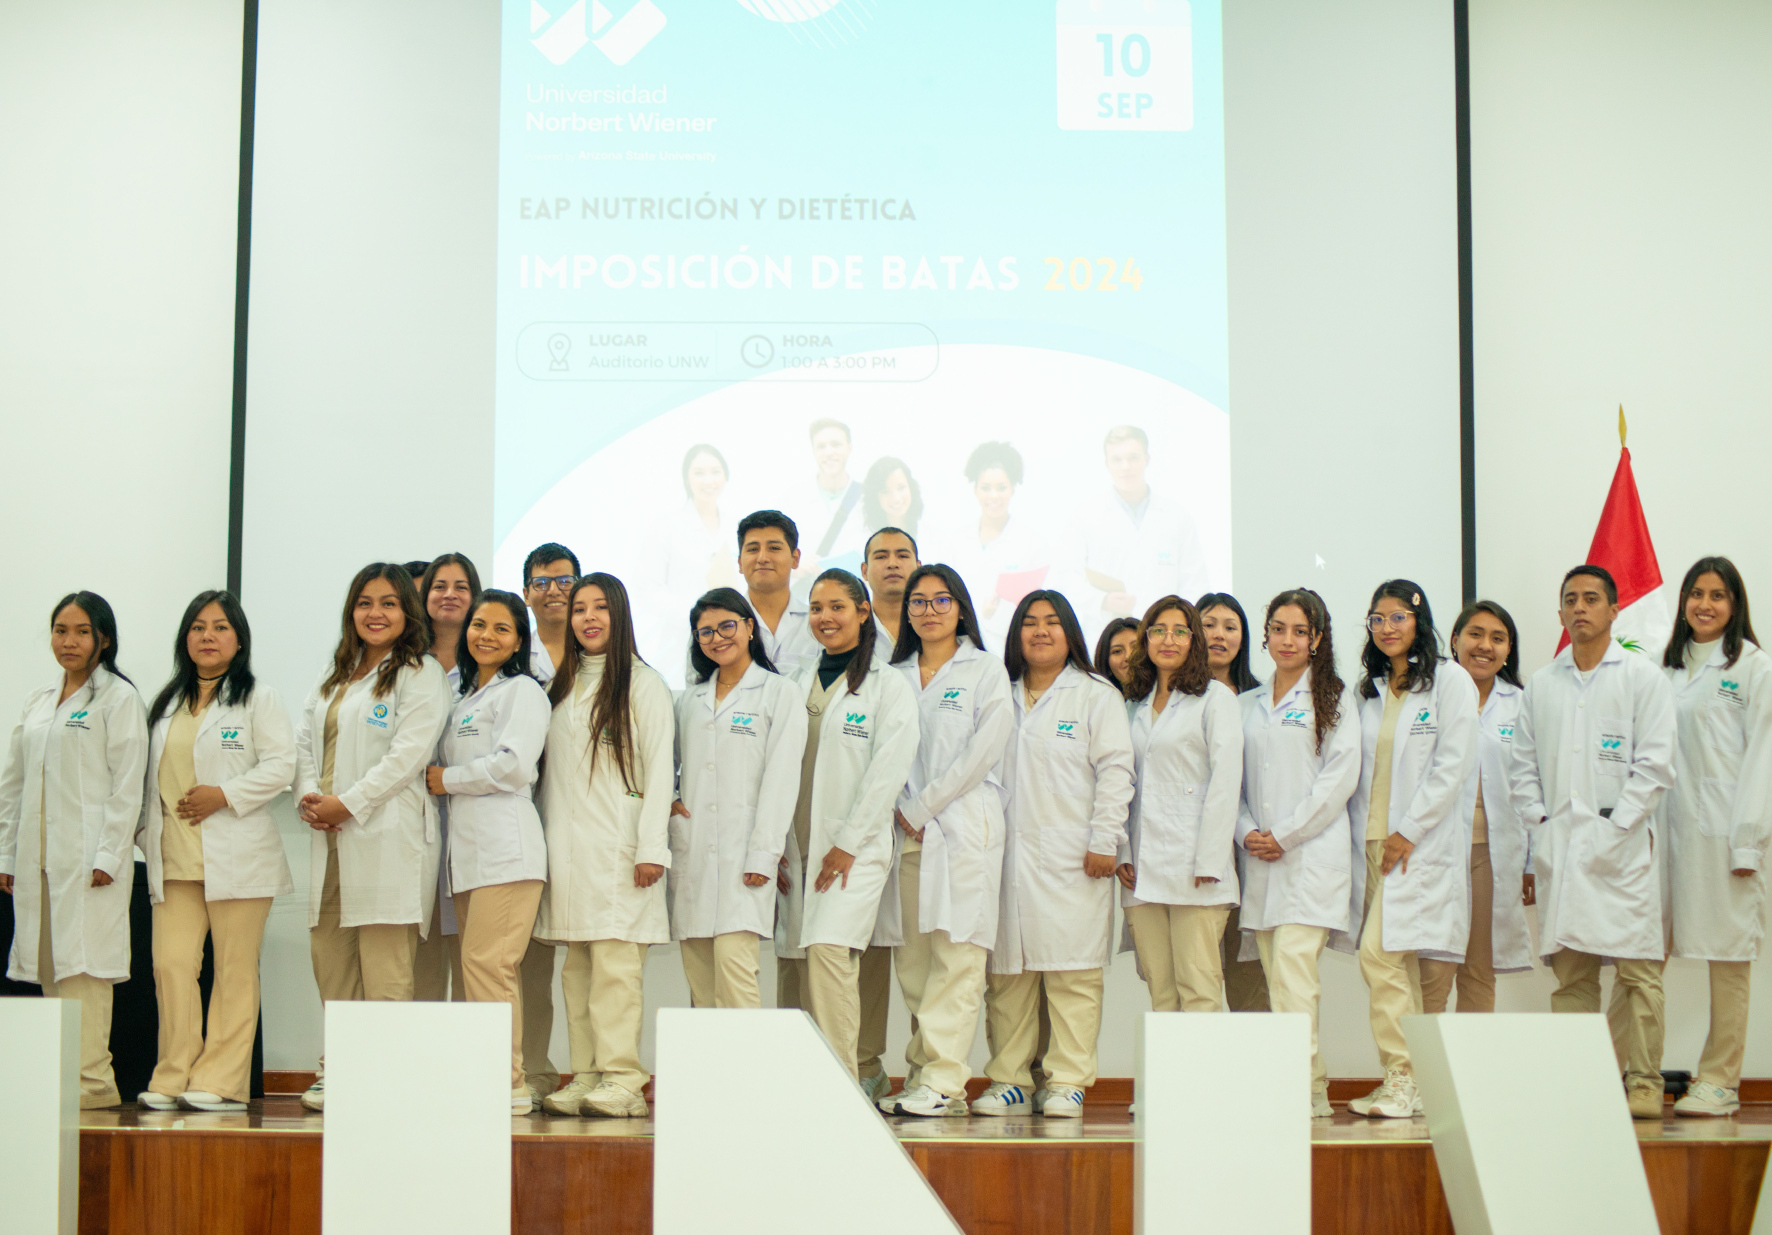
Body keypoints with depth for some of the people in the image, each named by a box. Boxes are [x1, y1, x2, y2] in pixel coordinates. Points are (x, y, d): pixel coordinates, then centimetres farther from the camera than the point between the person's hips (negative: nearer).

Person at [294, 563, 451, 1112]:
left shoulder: (420, 675, -1)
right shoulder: (334, 675, 23)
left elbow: (408, 754, -11)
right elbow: (305, 740, 18)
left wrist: (347, 804, -14)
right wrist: (309, 795, -2)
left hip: (387, 835, -7)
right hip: (331, 839, 7)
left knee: (384, 966, -8)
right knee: (329, 956, 8)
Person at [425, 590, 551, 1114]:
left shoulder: (522, 692, -1)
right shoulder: (463, 696, 25)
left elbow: (512, 765, -13)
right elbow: (443, 762, 30)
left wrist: (446, 779, -3)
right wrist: (440, 780, 8)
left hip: (506, 847, -8)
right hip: (466, 849, 8)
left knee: (485, 962, -13)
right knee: (477, 967, 5)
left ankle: (509, 1084, -9)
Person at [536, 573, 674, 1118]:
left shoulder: (643, 683, 2)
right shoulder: (560, 687, 19)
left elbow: (659, 767, -4)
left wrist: (652, 845, -11)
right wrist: (543, 841, 12)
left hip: (619, 848, -6)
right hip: (568, 846, 6)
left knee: (616, 964, -11)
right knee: (577, 968, 4)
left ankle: (622, 1079, -11)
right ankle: (585, 1077, 7)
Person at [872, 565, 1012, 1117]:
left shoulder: (986, 671, 5)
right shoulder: (895, 676, 17)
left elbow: (983, 752, -5)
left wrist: (922, 808, -7)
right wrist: (898, 807, -5)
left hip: (963, 824, -4)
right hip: (908, 829, 4)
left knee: (956, 953, -10)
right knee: (912, 958, 2)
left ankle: (943, 1080, -11)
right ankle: (919, 1076, 5)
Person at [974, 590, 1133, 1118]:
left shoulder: (1096, 695, 6)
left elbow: (1115, 772, -1)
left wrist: (1104, 841, -9)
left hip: (1071, 857, -4)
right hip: (1009, 853, 4)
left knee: (1072, 972, -4)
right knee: (1007, 973, 3)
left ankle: (1066, 1082, 1)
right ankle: (1009, 1080, 9)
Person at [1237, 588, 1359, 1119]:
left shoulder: (1334, 700, 4)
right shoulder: (1249, 705, 18)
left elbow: (1340, 777, -5)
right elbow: (1234, 778, 17)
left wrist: (1285, 835, -10)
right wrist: (1247, 831, -1)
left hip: (1312, 853, -5)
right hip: (1259, 857, 5)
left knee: (1292, 968, -16)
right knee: (1276, 973, 3)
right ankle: (1313, 1089, 9)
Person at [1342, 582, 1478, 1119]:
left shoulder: (1449, 680, -3)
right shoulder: (1368, 688, 17)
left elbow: (1454, 764, -10)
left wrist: (1408, 832, -13)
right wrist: (1357, 832, 4)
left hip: (1420, 844, -6)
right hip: (1371, 842, 6)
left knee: (1380, 955, -15)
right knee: (1400, 966, 7)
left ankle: (1401, 1080, -9)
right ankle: (1413, 1084, 11)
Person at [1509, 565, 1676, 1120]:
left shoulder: (1642, 677, 4)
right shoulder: (1541, 684, 16)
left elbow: (1654, 762, -3)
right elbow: (1523, 763, 16)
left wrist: (1617, 825, -10)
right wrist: (1539, 821, 2)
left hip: (1622, 845, -3)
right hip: (1558, 846, 3)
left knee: (1637, 969, -6)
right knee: (1569, 972, 3)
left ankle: (1643, 1083, 0)